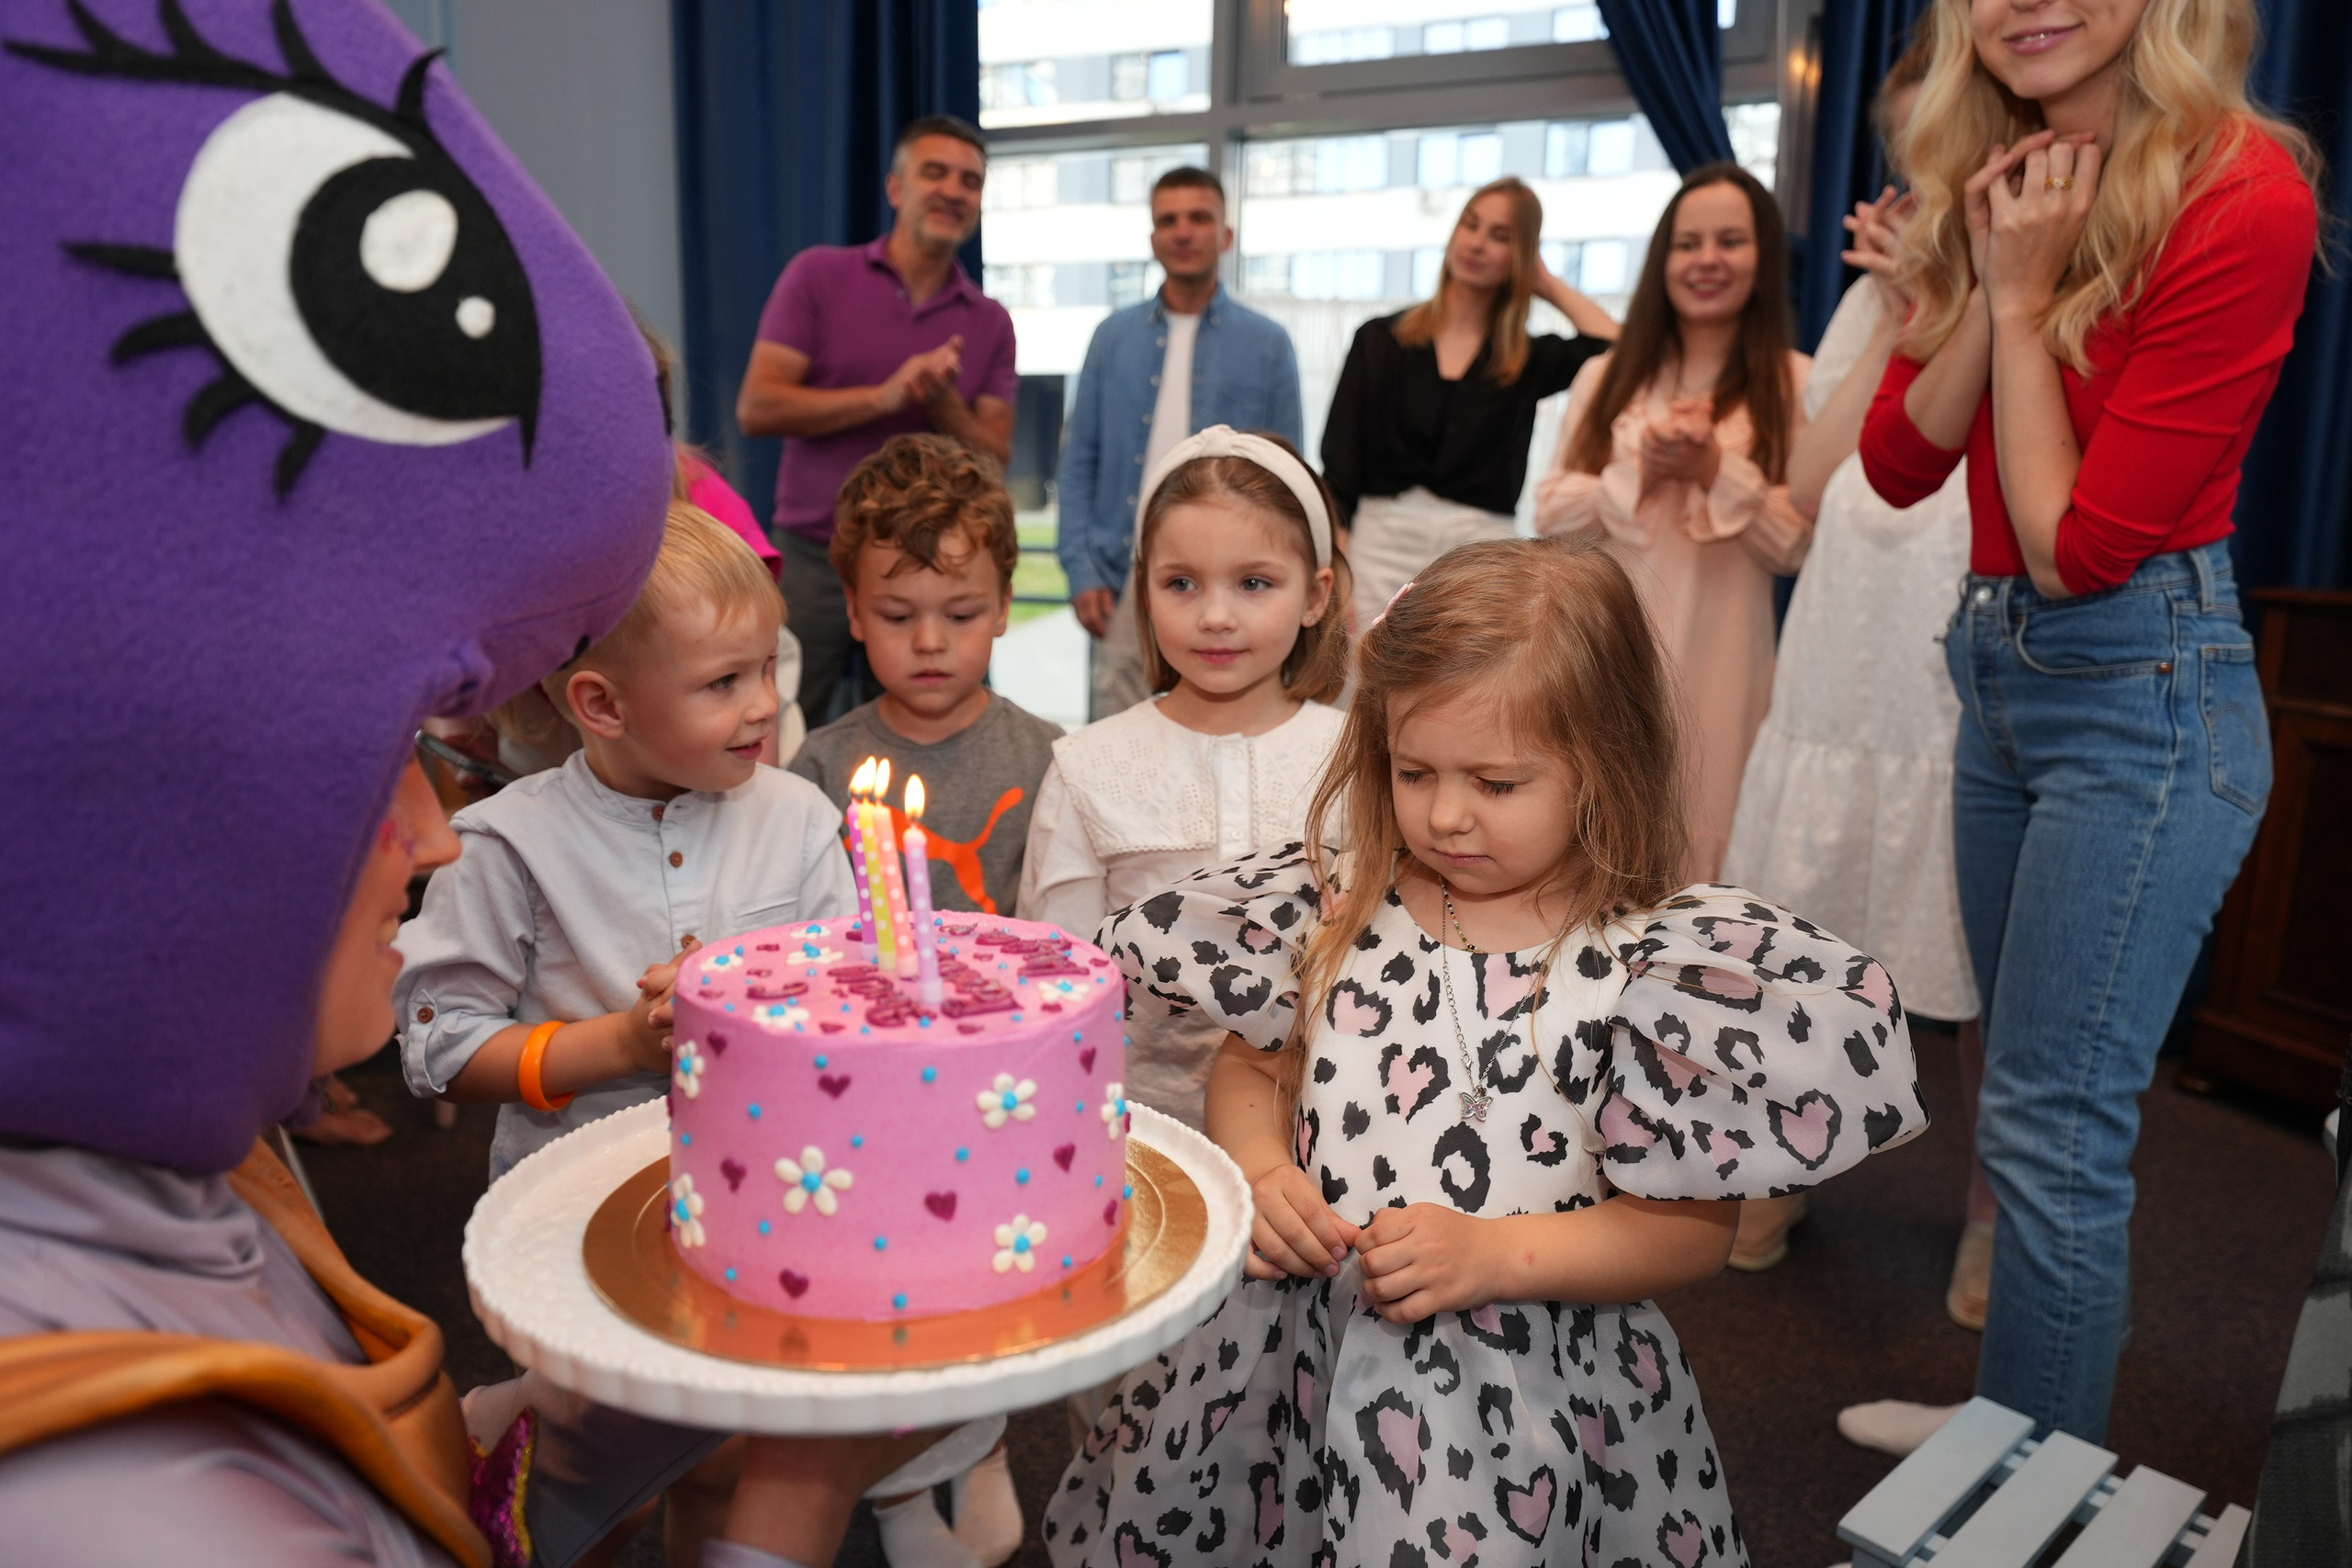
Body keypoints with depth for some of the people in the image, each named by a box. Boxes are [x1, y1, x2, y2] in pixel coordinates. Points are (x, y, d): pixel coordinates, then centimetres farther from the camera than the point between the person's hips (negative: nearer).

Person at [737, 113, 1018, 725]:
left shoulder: (990, 322, 8)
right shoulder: (819, 275, 1)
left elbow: (995, 461, 4)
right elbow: (756, 408, -6)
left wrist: (944, 406, -15)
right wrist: (882, 398, -16)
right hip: (810, 558, -2)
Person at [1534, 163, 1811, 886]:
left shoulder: (1796, 385, 3)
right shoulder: (1606, 377, 13)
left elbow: (1801, 542, -3)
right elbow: (1552, 512, 6)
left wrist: (1717, 470, -14)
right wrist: (1638, 469, -9)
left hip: (1717, 667, -2)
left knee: (1698, 847, 2)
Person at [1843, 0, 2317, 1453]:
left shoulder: (2243, 197, -15)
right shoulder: (2007, 186, 8)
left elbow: (2078, 545, -18)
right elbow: (1898, 462, 1)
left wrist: (2024, 299, -13)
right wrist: (1990, 281, -11)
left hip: (2144, 691, -7)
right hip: (2001, 671, 8)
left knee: (2053, 1131, -1)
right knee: (2044, 1108, 18)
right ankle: (2013, 1419, 35)